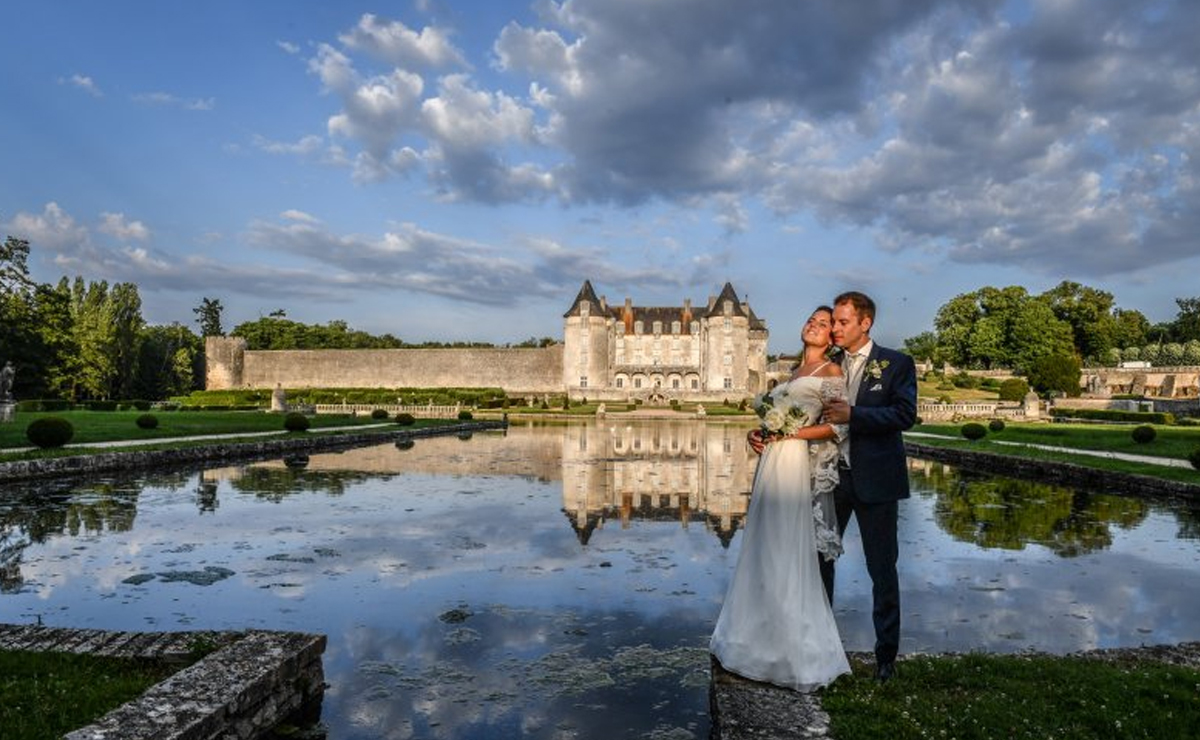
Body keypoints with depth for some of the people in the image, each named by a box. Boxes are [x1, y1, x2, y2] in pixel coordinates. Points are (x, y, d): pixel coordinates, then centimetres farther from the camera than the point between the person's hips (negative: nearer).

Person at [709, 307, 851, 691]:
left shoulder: (832, 371, -1)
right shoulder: (794, 371, 22)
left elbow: (835, 426, -9)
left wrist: (792, 433, -15)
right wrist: (758, 433, 5)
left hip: (794, 466, -8)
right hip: (771, 462, 8)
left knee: (787, 555, -5)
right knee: (764, 551, 10)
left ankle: (797, 651, 7)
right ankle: (766, 637, 20)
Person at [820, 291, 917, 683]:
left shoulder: (896, 364, -3)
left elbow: (905, 414, -14)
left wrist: (853, 414, -22)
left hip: (874, 479, -4)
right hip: (831, 475, 4)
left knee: (882, 568, 6)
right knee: (820, 558, 12)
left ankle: (886, 652, 21)